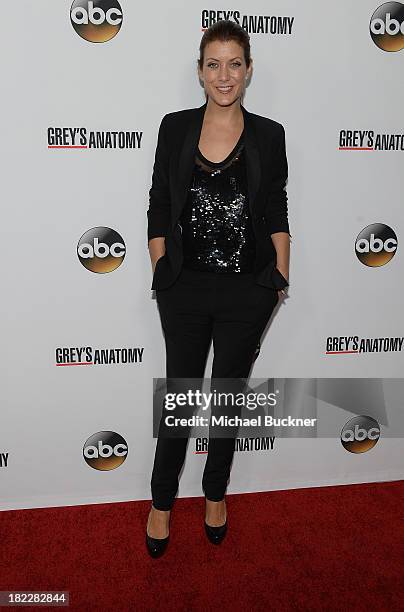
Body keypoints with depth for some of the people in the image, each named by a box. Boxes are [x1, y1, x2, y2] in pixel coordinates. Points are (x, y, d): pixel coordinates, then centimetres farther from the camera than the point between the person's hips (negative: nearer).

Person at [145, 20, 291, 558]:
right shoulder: (175, 128, 2)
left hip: (247, 291, 0)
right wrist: (160, 272, -1)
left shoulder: (268, 135, 1)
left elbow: (276, 213, 6)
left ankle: (215, 494, 35)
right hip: (185, 290, 0)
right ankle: (162, 503, 29)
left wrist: (281, 276, 1)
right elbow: (159, 206, 4)